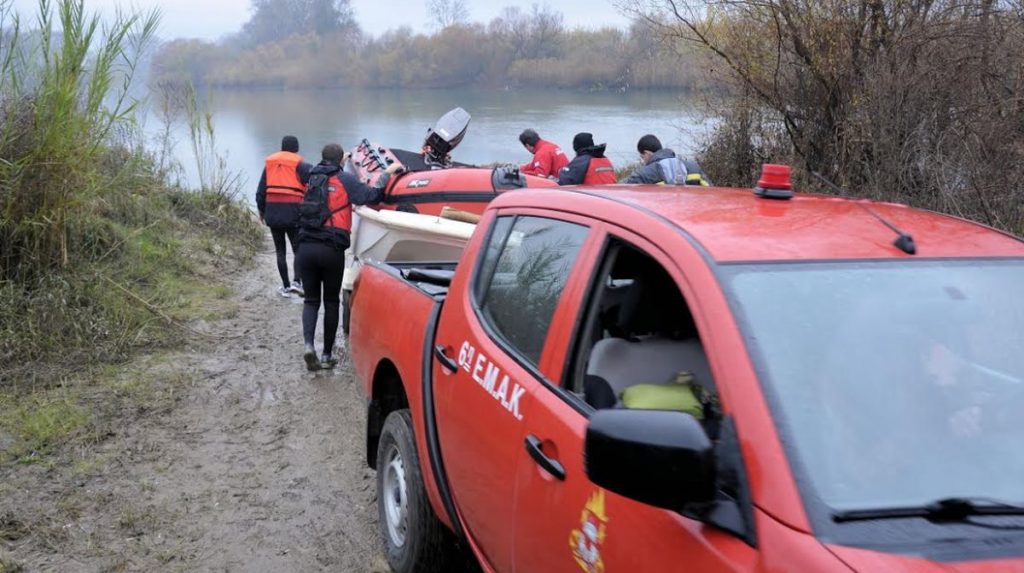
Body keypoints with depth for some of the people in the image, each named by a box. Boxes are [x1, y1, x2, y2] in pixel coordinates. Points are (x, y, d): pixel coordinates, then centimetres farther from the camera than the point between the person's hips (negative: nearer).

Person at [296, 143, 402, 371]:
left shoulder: (313, 178, 15)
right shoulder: (344, 179, 0)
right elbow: (371, 196, -8)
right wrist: (387, 173, 3)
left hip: (305, 247, 3)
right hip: (331, 249, -3)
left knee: (311, 299, 12)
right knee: (331, 302, 11)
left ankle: (308, 345, -10)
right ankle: (327, 355, 14)